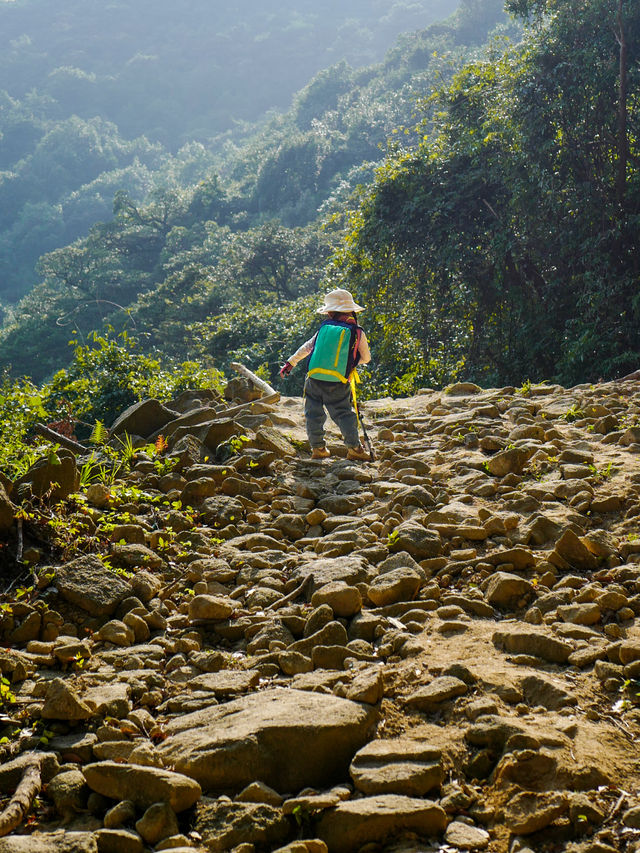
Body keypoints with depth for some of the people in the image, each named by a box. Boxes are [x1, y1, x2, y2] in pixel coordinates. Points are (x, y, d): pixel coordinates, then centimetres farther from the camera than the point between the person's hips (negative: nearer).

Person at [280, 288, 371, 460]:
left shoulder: (324, 328, 5)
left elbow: (306, 347, 12)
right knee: (343, 414, 7)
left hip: (314, 380, 1)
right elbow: (366, 358, 11)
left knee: (314, 414, 12)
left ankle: (318, 448, 14)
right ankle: (354, 448, -2)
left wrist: (290, 363, 22)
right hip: (338, 384, -1)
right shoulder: (357, 333, 0)